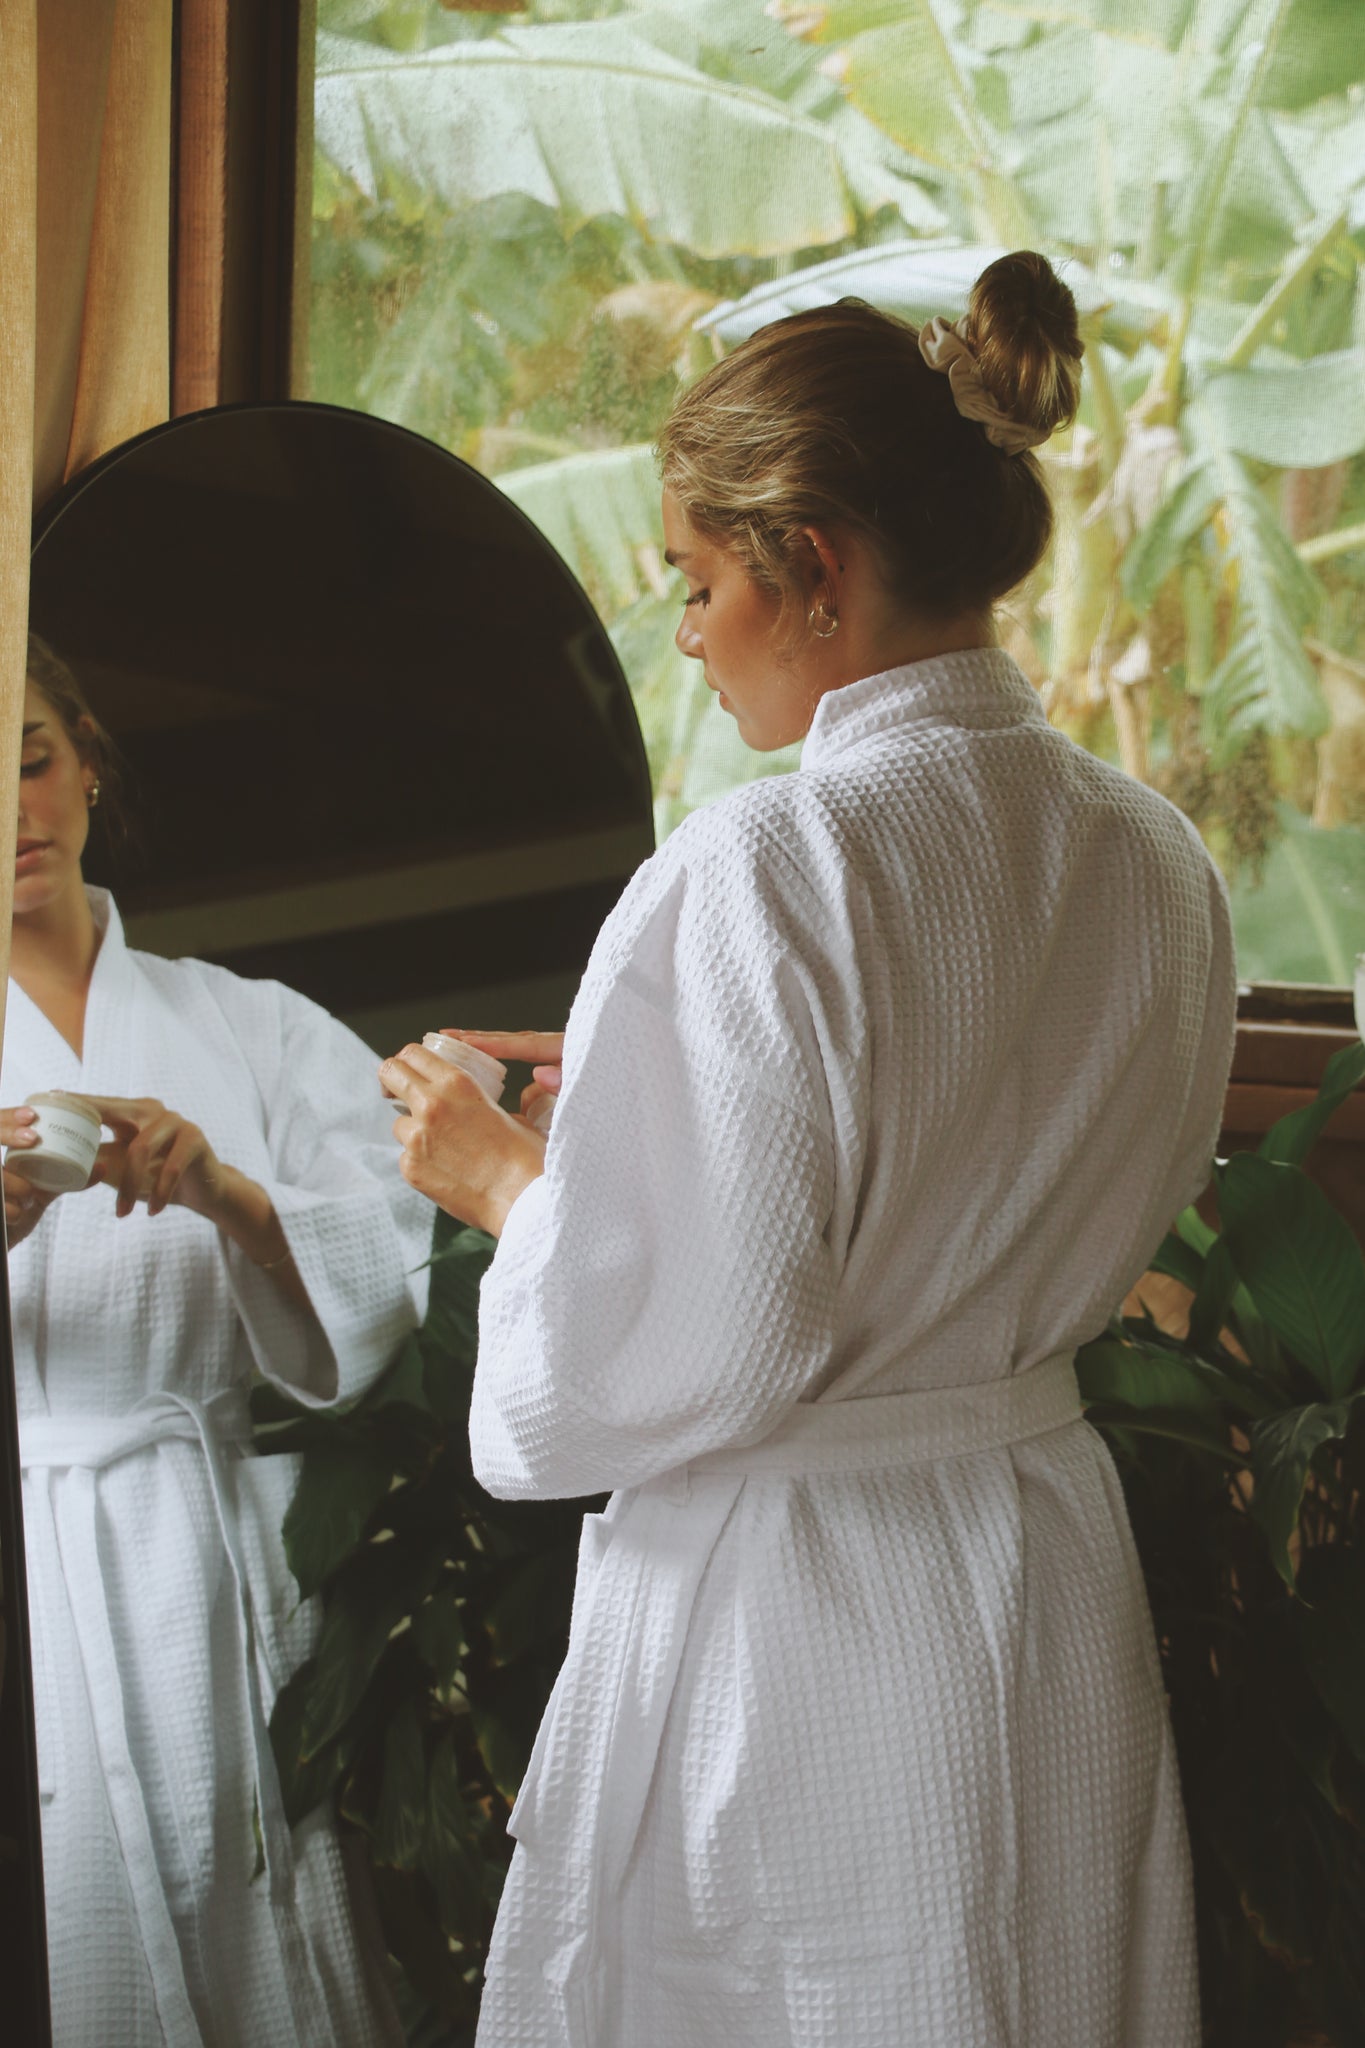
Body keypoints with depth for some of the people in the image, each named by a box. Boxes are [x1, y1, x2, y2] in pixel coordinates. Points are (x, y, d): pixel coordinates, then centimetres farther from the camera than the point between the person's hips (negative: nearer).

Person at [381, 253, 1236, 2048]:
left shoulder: (753, 879, -22)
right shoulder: (1156, 862, 2)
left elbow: (677, 1357, -23)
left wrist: (508, 1178, -4)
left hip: (782, 1623, -7)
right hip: (1055, 1588, 7)